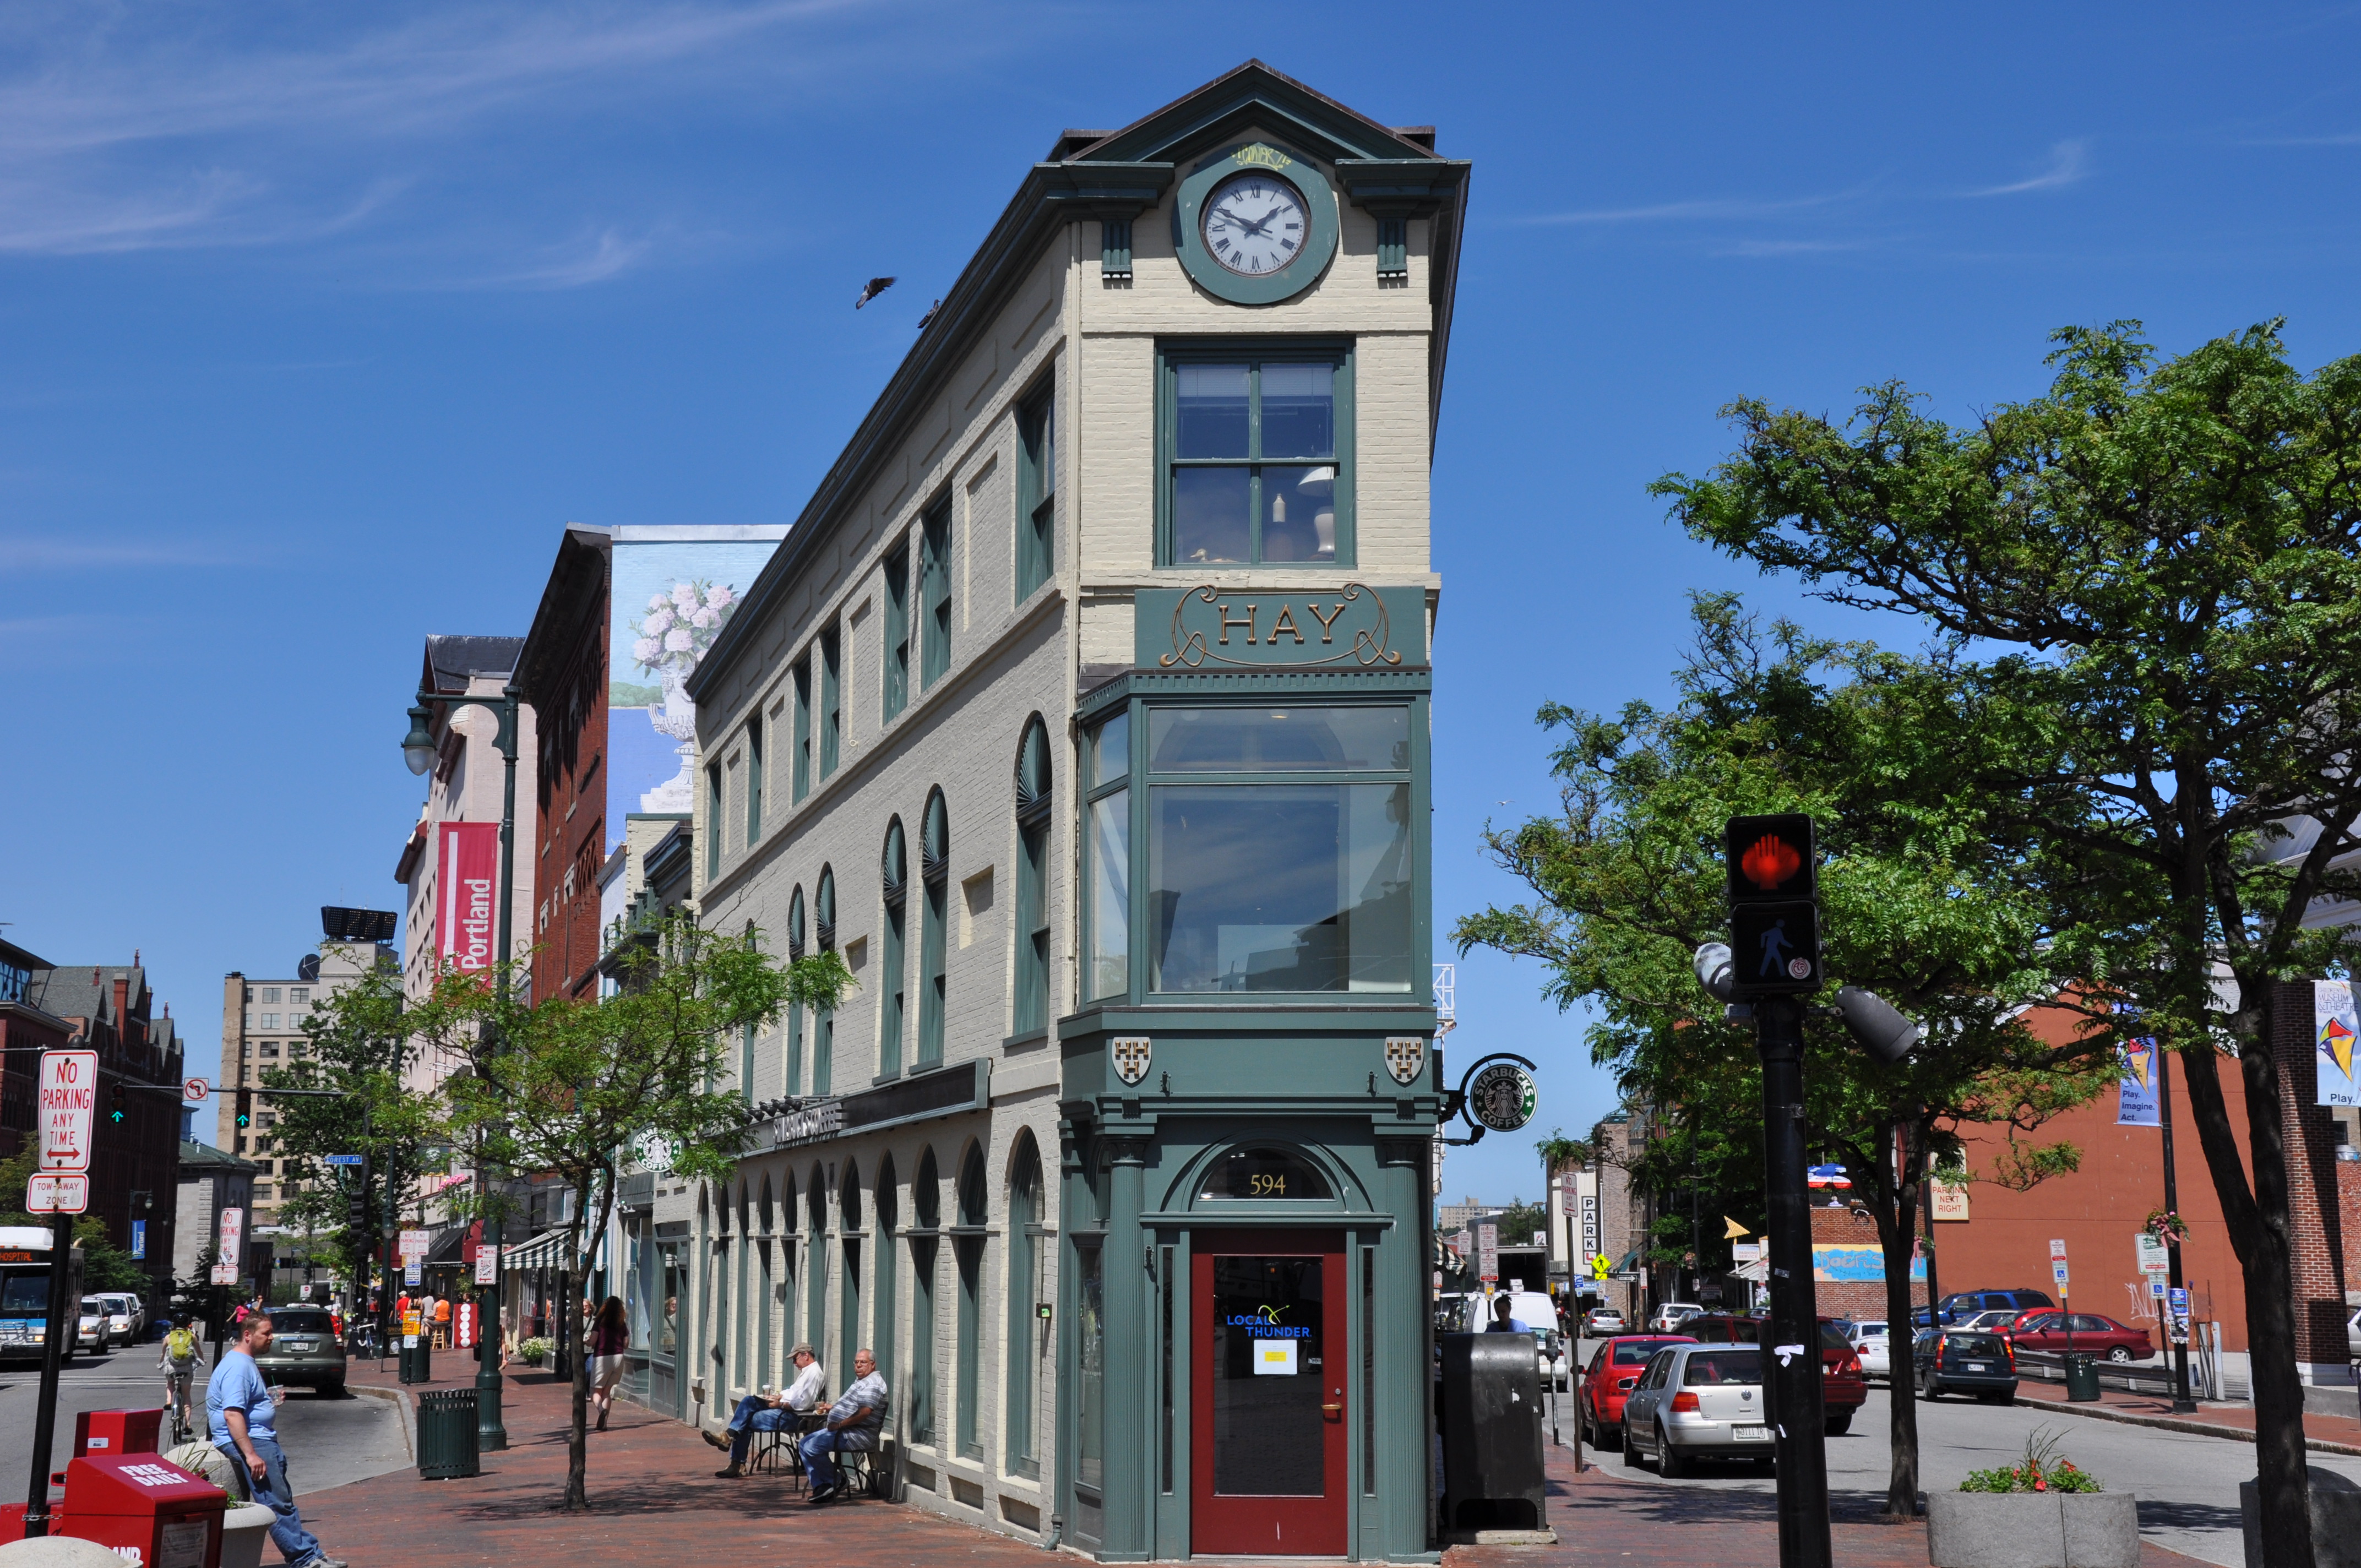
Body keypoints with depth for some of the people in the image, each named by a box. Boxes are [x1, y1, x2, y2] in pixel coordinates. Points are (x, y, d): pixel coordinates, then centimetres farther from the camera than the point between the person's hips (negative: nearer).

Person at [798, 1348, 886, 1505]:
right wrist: (832, 1408, 22)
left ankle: (833, 1484, -3)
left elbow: (864, 1413, -27)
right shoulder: (861, 1381, 20)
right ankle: (820, 1486, 2)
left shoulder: (872, 1384, -16)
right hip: (842, 1431, 12)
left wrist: (839, 1425, -22)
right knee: (806, 1443, 9)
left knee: (812, 1447, -18)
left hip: (858, 1434, -12)